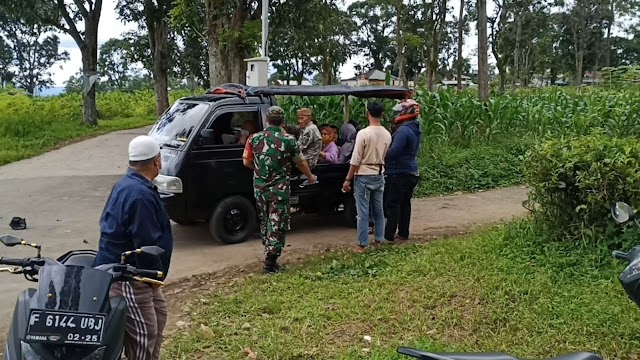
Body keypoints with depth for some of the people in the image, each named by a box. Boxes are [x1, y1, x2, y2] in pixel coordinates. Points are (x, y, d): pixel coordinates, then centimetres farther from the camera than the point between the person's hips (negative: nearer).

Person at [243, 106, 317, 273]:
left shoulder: (254, 138, -2)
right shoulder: (288, 140, -8)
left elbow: (246, 162, 6)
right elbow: (301, 163, 3)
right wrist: (310, 177, 21)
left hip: (259, 188, 4)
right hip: (280, 189, -4)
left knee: (265, 222, 19)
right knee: (277, 225, 2)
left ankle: (269, 254, 29)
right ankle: (271, 261, -1)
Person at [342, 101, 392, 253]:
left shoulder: (363, 133, -16)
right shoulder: (387, 135, 2)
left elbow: (355, 160, -14)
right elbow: (385, 156, 7)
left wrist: (348, 179, -9)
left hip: (363, 176, -5)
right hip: (379, 176, 5)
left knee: (363, 212, 0)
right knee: (378, 210, 15)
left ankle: (362, 245, 4)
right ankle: (379, 240, 23)